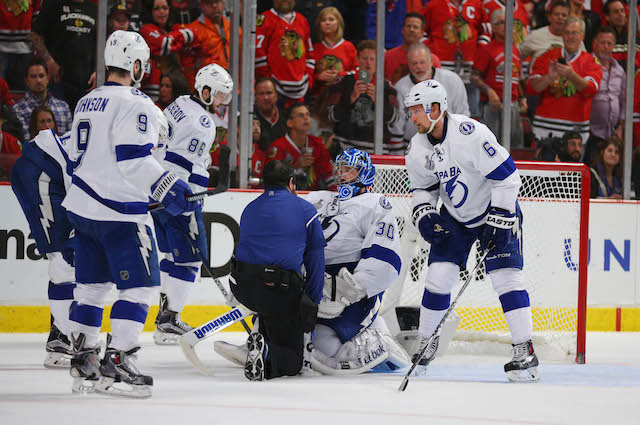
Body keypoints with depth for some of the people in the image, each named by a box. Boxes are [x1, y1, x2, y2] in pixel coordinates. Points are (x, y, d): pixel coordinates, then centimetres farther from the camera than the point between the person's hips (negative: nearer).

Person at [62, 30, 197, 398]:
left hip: (83, 210, 9)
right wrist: (168, 187, -24)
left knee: (92, 284, 14)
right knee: (141, 285, -5)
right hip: (121, 213, -9)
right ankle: (117, 362, -12)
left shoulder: (86, 103, 15)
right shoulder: (134, 103, -13)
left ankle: (83, 363, 16)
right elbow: (134, 159, -23)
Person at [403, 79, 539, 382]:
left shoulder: (470, 134, -28)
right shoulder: (419, 148, -5)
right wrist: (423, 214, -7)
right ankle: (426, 343, 13)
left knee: (506, 276, -15)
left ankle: (525, 352, -13)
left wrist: (498, 219, -25)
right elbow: (423, 187, 12)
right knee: (439, 275, -5)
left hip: (497, 210, -6)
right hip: (455, 217, 6)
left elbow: (506, 176, -25)